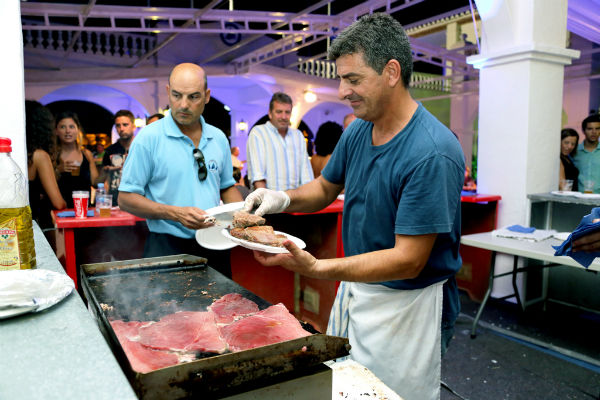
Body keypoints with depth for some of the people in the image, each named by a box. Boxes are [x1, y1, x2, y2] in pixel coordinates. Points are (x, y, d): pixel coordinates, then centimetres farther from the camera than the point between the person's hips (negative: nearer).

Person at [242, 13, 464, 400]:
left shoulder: (432, 153, -27)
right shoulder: (358, 131, -2)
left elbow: (409, 261, -28)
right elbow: (326, 187, 12)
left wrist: (316, 267, -37)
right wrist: (285, 198, -10)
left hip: (407, 305, -7)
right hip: (355, 287, 8)